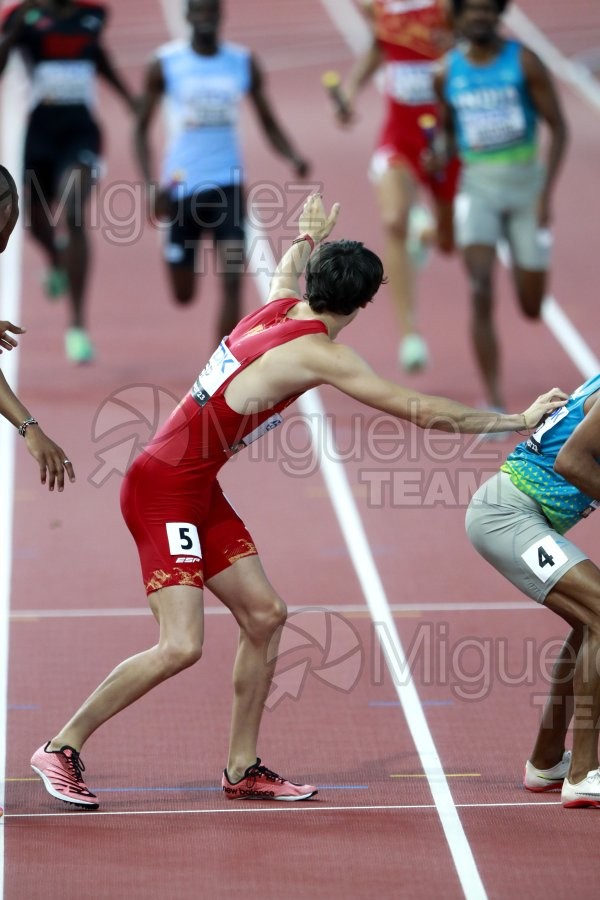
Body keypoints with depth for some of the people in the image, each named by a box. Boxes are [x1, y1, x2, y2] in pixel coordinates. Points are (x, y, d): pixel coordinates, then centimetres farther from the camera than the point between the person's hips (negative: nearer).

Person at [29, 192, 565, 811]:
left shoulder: (278, 309, 6)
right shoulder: (317, 353, -19)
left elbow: (288, 270, 37)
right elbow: (421, 411, -17)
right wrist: (518, 421, -12)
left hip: (199, 493, 10)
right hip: (165, 490, -10)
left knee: (264, 614, 8)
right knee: (180, 647, -14)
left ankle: (243, 770, 14)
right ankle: (62, 748, -2)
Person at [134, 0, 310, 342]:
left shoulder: (245, 63, 1)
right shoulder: (165, 64, -4)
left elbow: (269, 124, 7)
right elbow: (142, 128, 0)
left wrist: (294, 157, -13)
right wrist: (153, 185, -12)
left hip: (228, 185, 1)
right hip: (181, 186, -1)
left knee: (233, 281, -16)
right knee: (184, 294, 9)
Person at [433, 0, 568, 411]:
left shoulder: (524, 62, -6)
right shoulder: (447, 72, 1)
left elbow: (558, 127, -5)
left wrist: (547, 192, -13)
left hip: (526, 182, -1)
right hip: (478, 186, 1)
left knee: (532, 307, 7)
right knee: (481, 293, -18)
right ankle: (495, 404, -17)